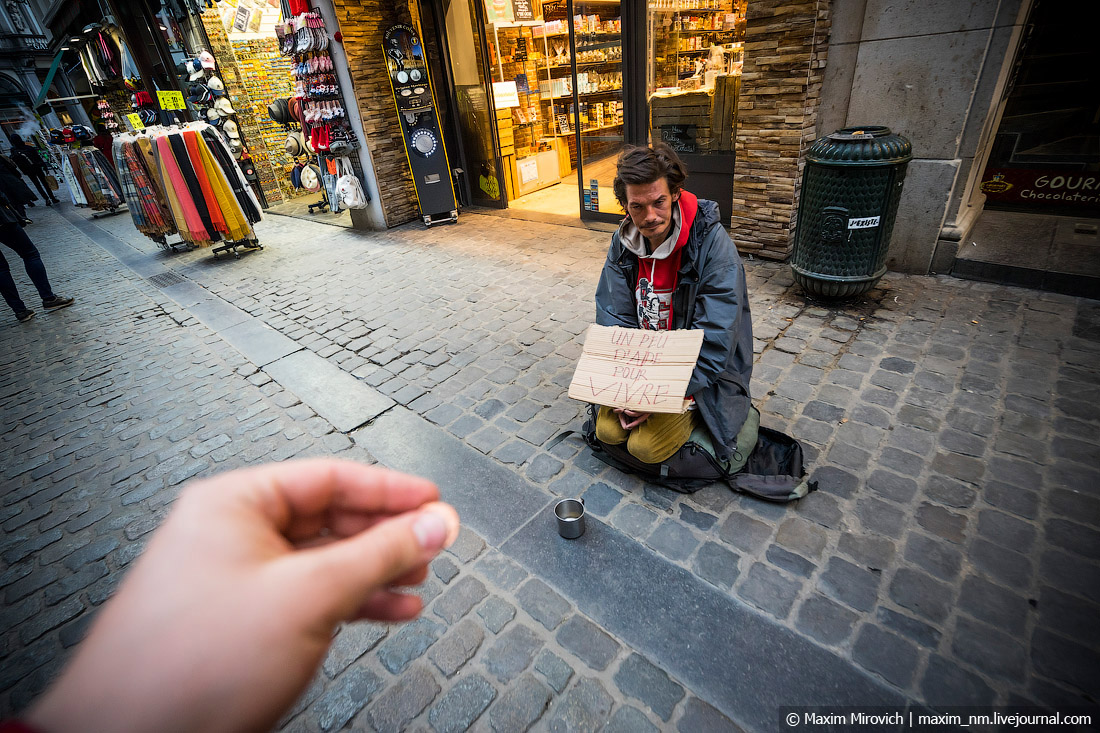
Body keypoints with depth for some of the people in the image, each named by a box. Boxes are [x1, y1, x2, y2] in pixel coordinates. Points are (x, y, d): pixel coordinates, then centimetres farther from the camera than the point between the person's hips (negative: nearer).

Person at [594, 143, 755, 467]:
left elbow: (714, 344, -22)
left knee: (646, 447, -15)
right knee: (608, 430, -8)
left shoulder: (713, 243, -21)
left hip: (702, 374, -4)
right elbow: (613, 320, -4)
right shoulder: (624, 241, -5)